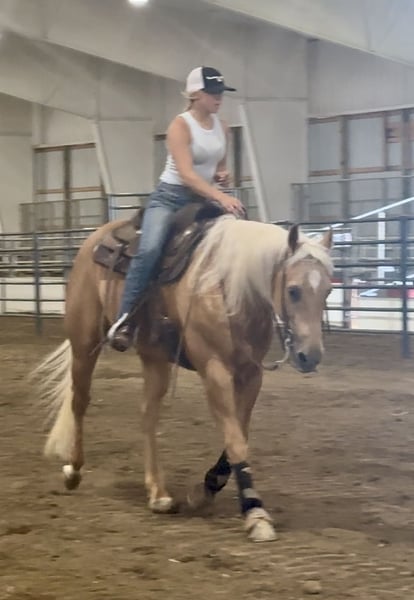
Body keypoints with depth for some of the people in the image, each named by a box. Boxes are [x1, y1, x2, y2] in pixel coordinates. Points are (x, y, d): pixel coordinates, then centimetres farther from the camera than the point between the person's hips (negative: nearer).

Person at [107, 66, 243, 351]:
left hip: (203, 200, 7)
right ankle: (125, 320, -27)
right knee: (149, 250, -30)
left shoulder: (222, 128, 8)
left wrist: (224, 177, -1)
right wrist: (221, 197, -37)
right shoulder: (180, 126, -12)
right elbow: (186, 173, -25)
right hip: (171, 197, -7)